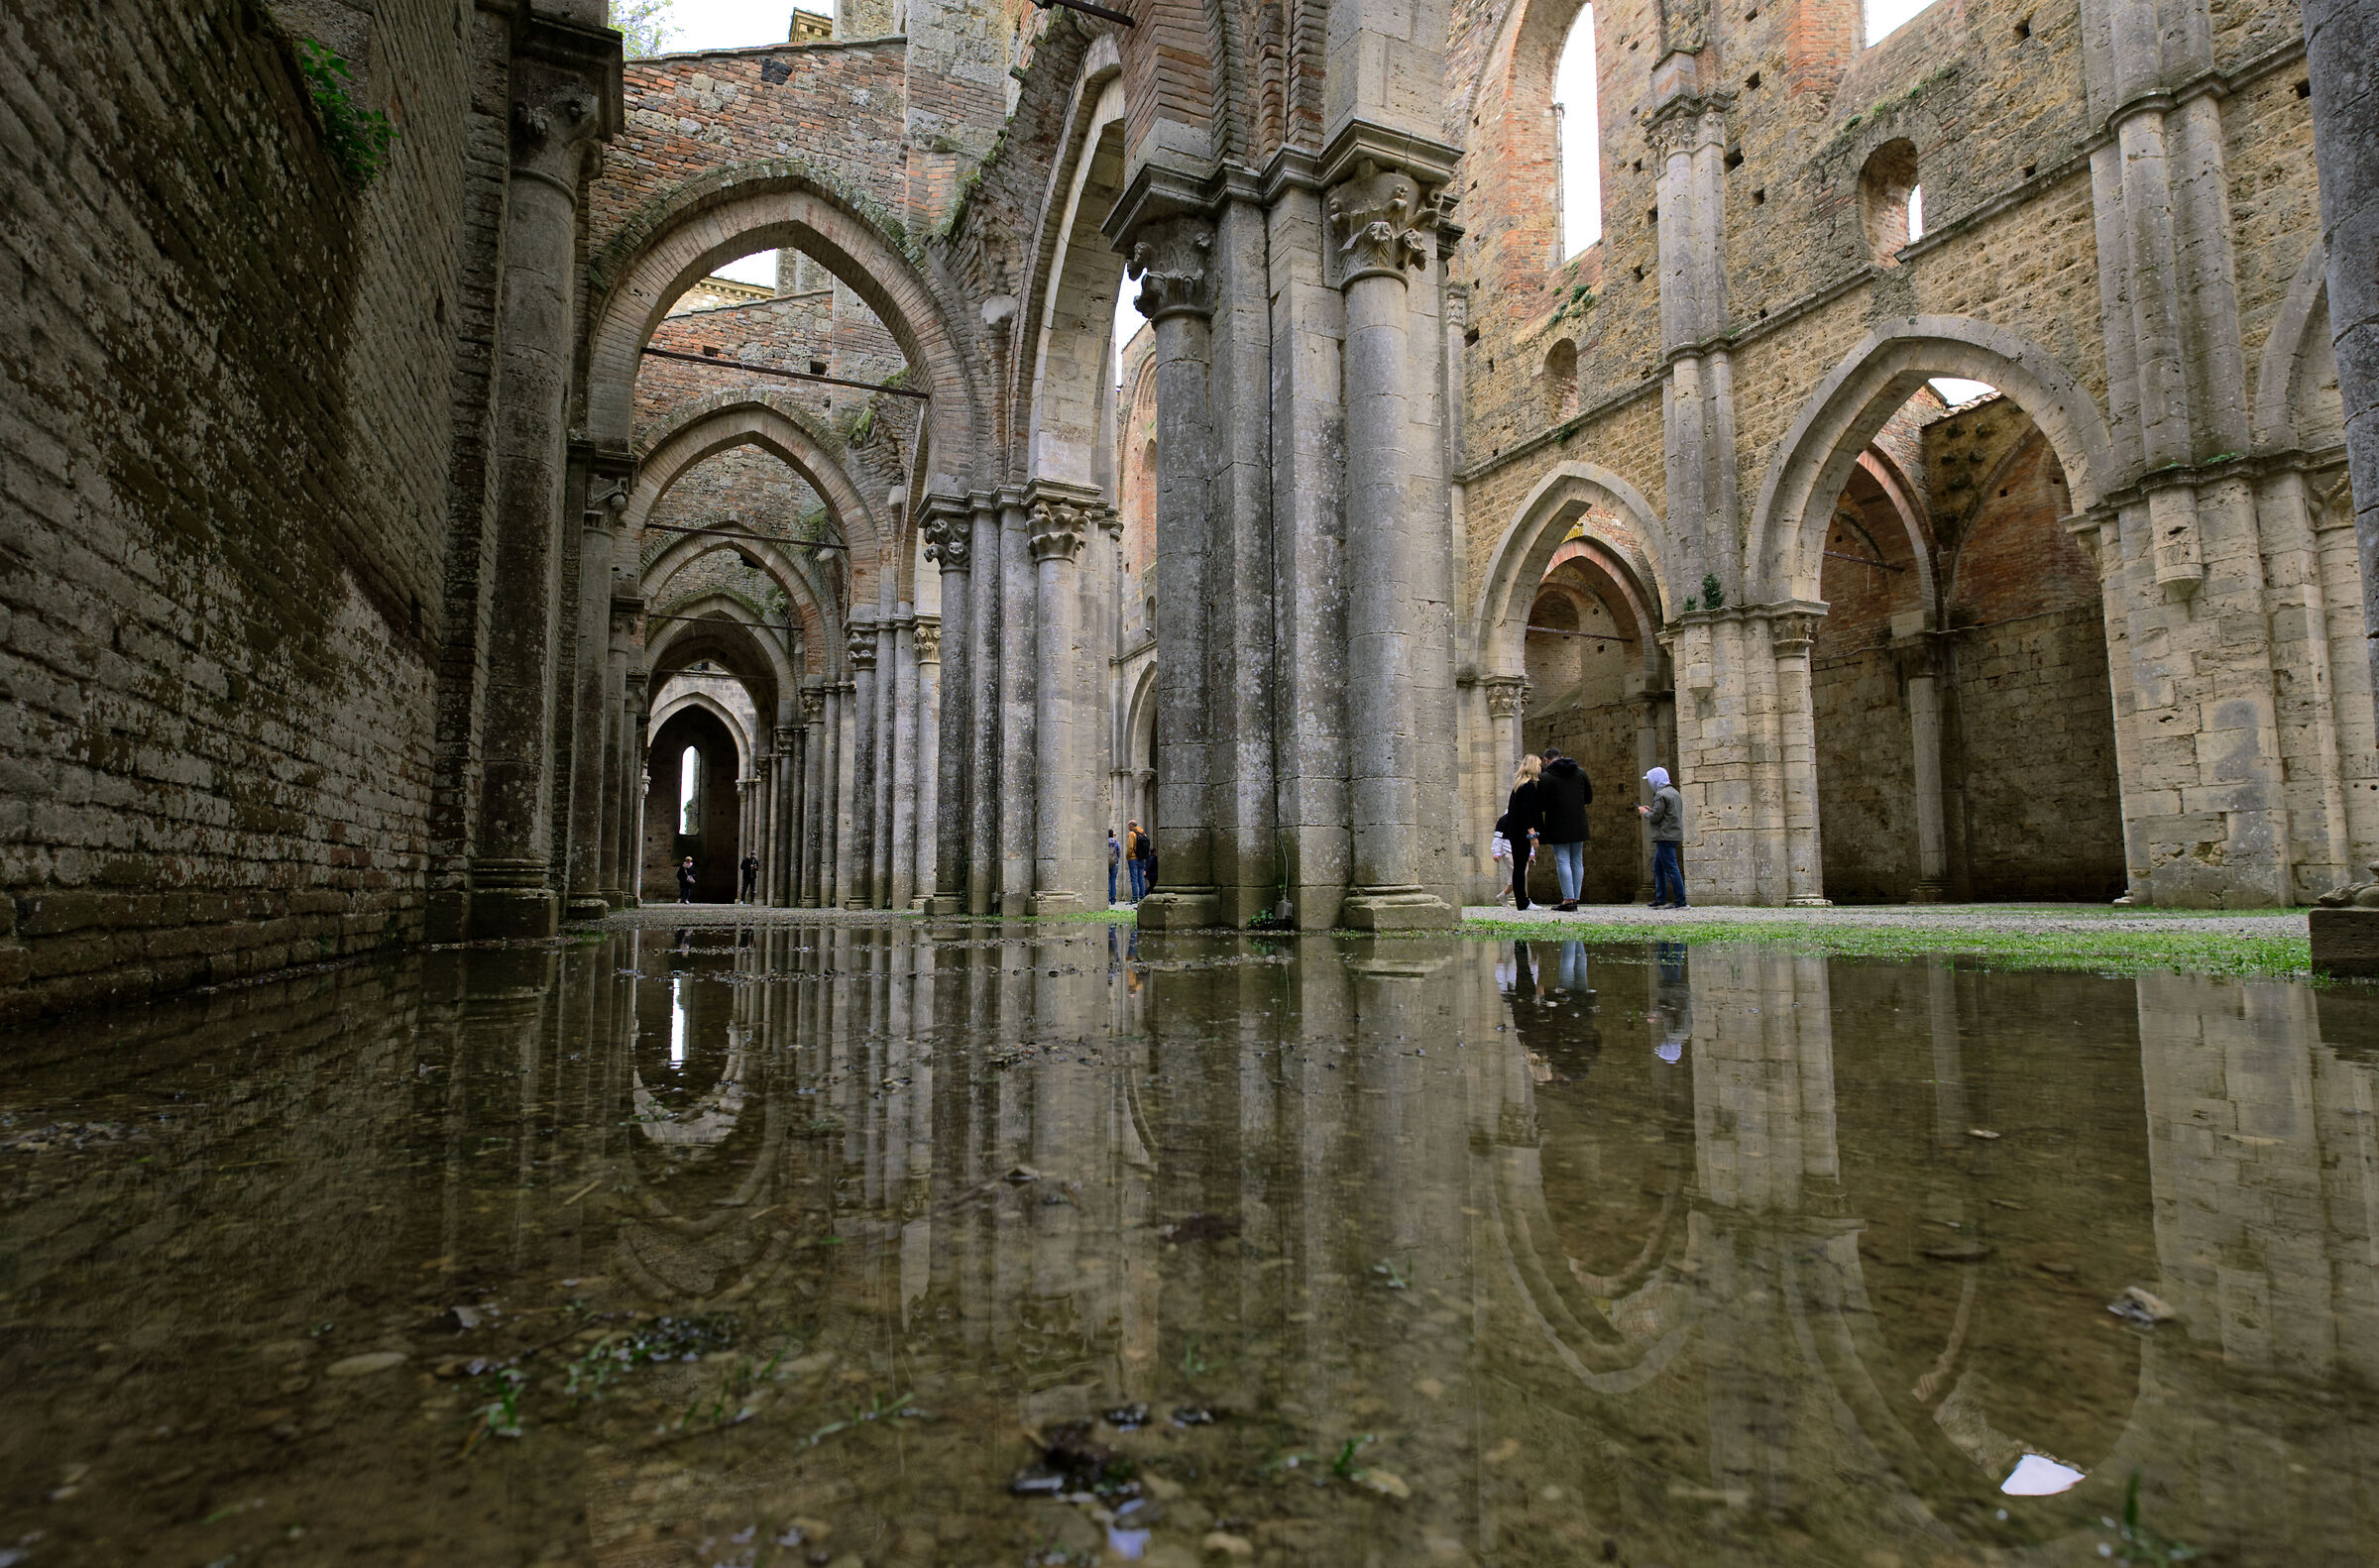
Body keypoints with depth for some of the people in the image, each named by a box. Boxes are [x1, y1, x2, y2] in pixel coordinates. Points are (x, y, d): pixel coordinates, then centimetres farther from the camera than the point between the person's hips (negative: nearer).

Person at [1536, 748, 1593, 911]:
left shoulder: (1545, 777, -6)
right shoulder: (1580, 772, 9)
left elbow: (1541, 806, -8)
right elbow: (1589, 798, 14)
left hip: (1558, 826, -5)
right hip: (1579, 825, 5)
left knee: (1562, 861, -5)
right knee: (1577, 862, 8)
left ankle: (1568, 899, -11)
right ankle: (1575, 899, 8)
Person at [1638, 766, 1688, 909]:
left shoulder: (1661, 794, -12)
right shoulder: (1674, 792, 19)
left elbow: (1656, 817, -17)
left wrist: (1645, 812, 2)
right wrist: (1651, 810, 19)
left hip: (1665, 836, -10)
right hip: (1675, 834, 10)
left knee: (1671, 869, -9)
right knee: (1658, 867, 16)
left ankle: (1680, 902, -9)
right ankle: (1660, 900, 17)